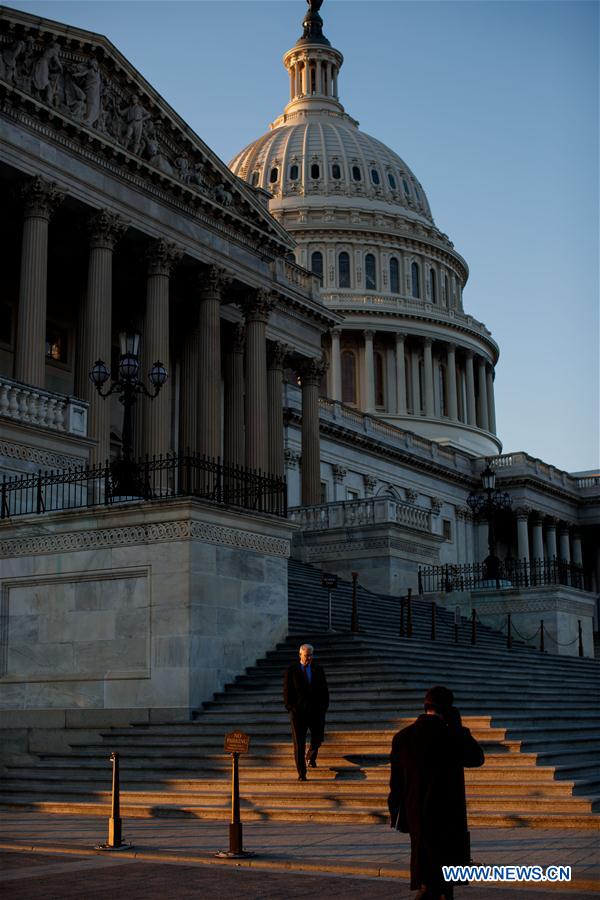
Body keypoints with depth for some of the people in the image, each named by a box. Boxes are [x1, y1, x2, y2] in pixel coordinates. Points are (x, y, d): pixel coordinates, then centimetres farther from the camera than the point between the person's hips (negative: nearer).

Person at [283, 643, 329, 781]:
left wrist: (324, 706, 0)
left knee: (317, 739, 6)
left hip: (316, 710, 2)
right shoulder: (292, 670, 0)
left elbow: (324, 690, 8)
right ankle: (301, 773, 2)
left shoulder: (318, 670, 7)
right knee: (299, 743, -2)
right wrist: (290, 707, -7)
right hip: (298, 710, -2)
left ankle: (311, 757, 40)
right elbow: (287, 690, 0)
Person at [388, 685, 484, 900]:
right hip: (447, 817, -4)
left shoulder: (402, 737, 0)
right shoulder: (451, 737, -13)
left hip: (415, 815, 4)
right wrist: (458, 727, 5)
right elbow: (477, 758, 5)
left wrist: (396, 813, 15)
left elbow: (396, 780, 5)